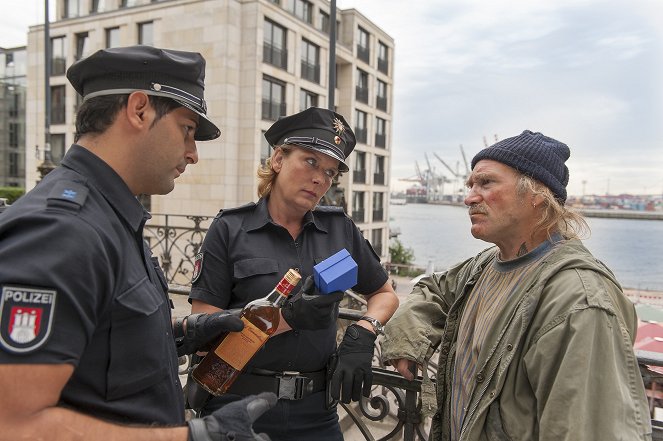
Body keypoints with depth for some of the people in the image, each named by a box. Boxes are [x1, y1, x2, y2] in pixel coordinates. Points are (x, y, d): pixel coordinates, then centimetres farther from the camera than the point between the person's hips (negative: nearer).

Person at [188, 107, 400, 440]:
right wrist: (287, 318, -23)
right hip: (239, 407, -2)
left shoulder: (340, 228, 1)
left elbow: (385, 294, 12)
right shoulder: (230, 229, -8)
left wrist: (363, 333, -7)